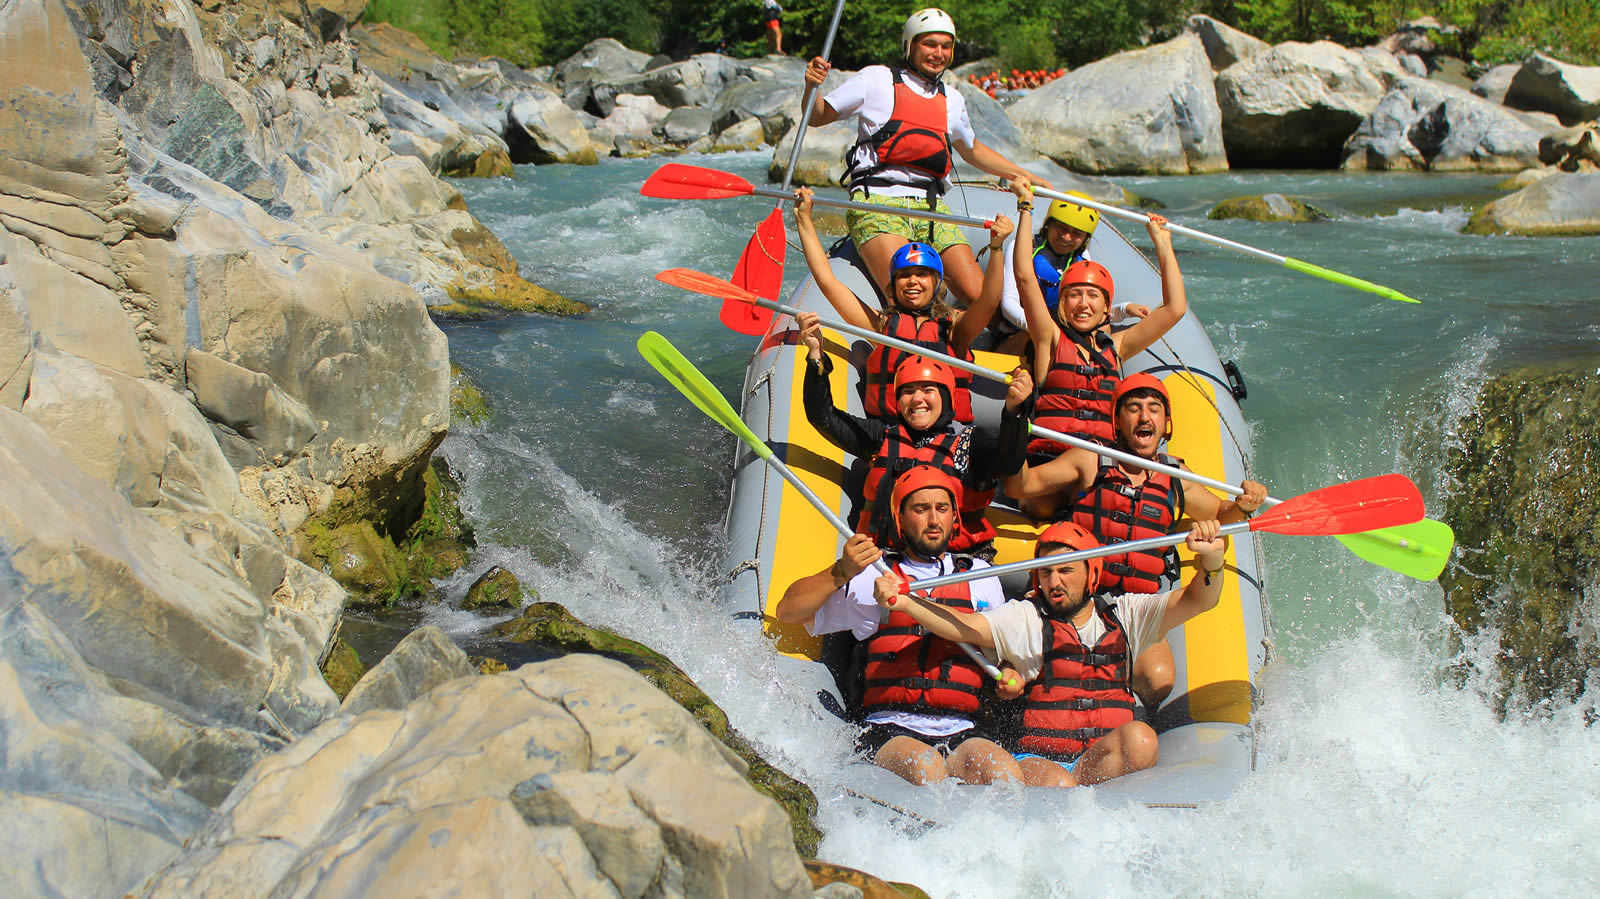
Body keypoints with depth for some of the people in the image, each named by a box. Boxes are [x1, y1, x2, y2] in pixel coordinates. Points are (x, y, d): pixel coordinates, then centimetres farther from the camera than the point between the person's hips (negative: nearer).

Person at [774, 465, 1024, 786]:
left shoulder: (980, 576, 21)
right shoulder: (872, 577, 11)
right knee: (925, 767, -36)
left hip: (961, 734, 2)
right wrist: (841, 573, -10)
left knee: (1007, 772, -32)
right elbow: (787, 611, 6)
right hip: (888, 732, -2)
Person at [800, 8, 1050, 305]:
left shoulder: (951, 100, 21)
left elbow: (972, 150, 38)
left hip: (931, 205, 5)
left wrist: (1023, 176, 34)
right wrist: (812, 86, -12)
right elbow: (817, 117, 8)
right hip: (878, 202, -5)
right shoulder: (877, 80, 7)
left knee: (977, 296, -13)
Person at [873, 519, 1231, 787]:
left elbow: (1198, 601, 9)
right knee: (1057, 786, -37)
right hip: (1037, 759, -3)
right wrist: (903, 602, -23)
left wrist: (1211, 560, -14)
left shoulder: (1124, 615, 18)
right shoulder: (1025, 618, 9)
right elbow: (962, 626, -5)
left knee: (1140, 738, -30)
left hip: (1105, 762, 3)